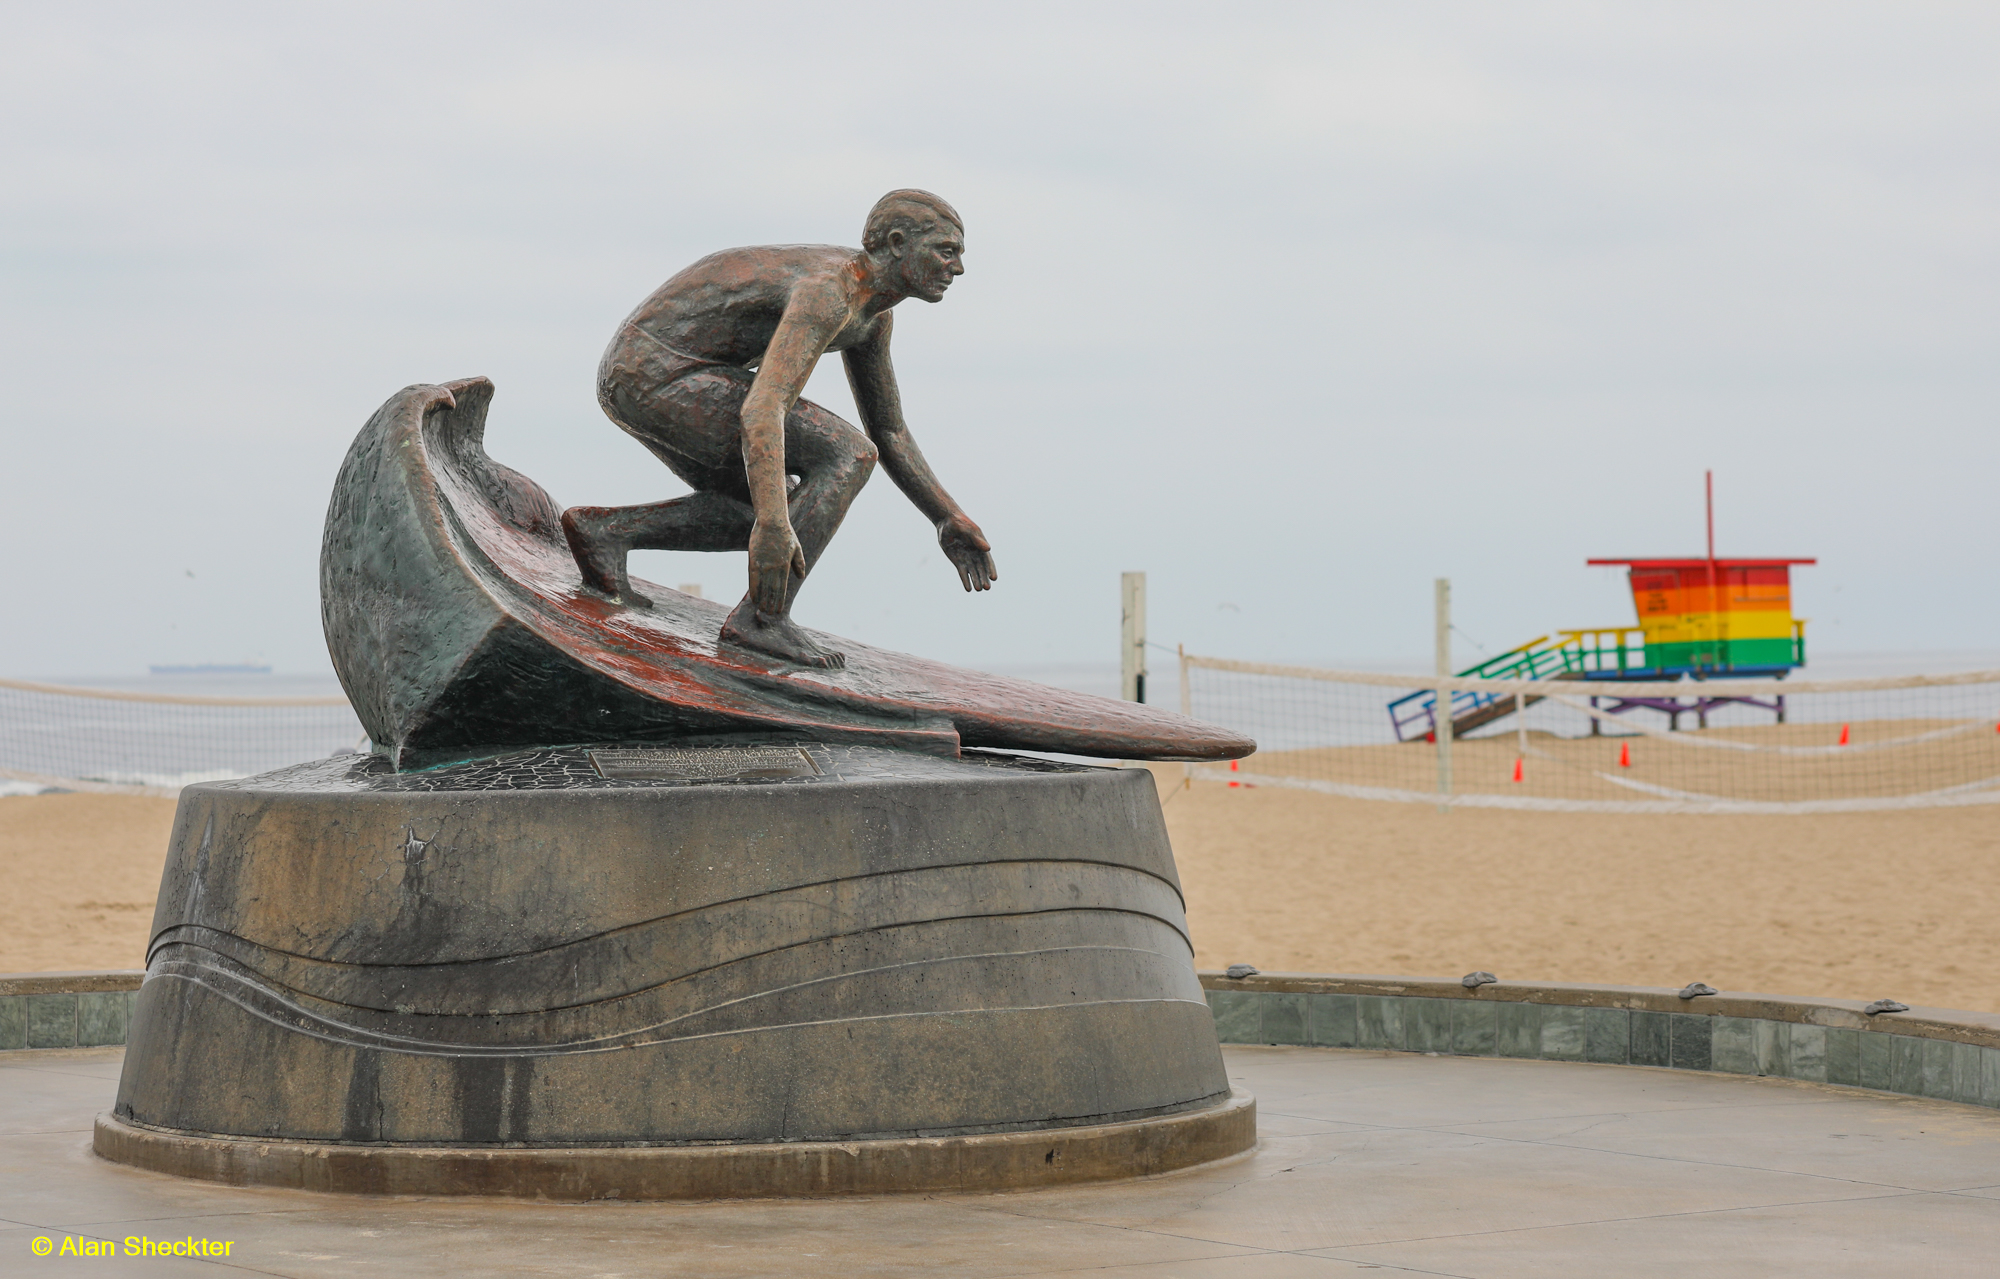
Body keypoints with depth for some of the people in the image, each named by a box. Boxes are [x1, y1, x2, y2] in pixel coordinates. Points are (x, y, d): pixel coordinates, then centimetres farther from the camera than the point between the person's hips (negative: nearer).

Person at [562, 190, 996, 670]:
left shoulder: (874, 311, 11)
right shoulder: (827, 292, -22)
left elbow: (890, 434, 19)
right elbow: (762, 411, -35)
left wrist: (950, 520, 13)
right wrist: (773, 527, -43)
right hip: (657, 375, -10)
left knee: (782, 517, 15)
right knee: (847, 457, -14)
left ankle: (604, 530, 4)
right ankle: (763, 618, -16)